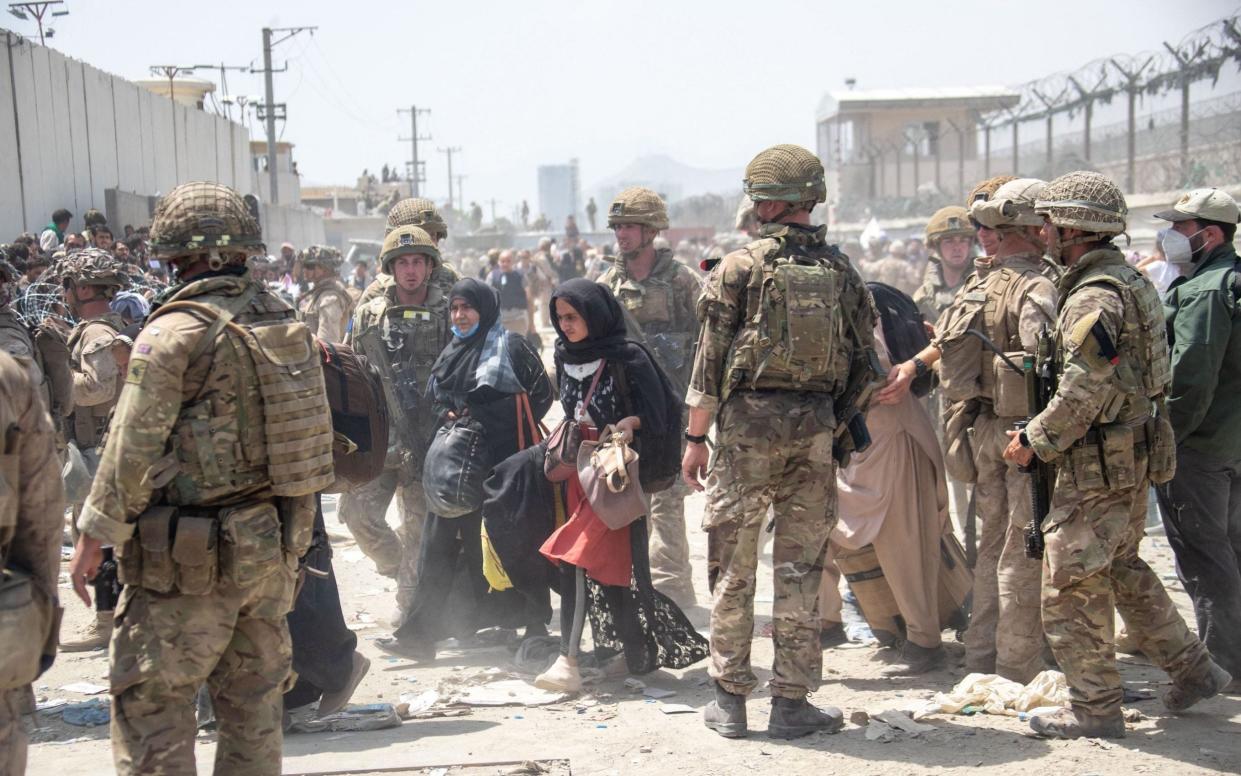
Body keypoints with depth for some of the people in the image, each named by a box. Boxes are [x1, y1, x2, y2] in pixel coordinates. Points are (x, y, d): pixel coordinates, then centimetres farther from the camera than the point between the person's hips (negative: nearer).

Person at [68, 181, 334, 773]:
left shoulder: (175, 332, -14)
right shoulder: (285, 322, 6)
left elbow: (132, 450, -14)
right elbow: (315, 430, 12)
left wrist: (93, 539, -5)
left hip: (189, 562, -7)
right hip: (274, 546, 7)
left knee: (149, 703, 3)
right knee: (253, 700, 15)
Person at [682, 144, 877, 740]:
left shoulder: (739, 267, -5)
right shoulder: (840, 270, 6)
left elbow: (710, 360, -6)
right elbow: (862, 361, 10)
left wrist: (696, 437, 0)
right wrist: (845, 429, 21)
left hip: (747, 422, -3)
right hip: (815, 428, 3)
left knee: (733, 567, 7)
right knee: (799, 568, 8)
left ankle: (730, 700, 12)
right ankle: (791, 702, 12)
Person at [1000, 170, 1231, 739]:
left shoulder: (1095, 296, -19)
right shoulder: (1128, 280, 13)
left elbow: (1083, 392, -25)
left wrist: (1034, 441, -12)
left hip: (1098, 462, -10)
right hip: (1131, 454, 10)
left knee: (1072, 585, -2)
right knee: (1121, 569, 22)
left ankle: (1094, 709, 5)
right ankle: (1192, 668, 27)